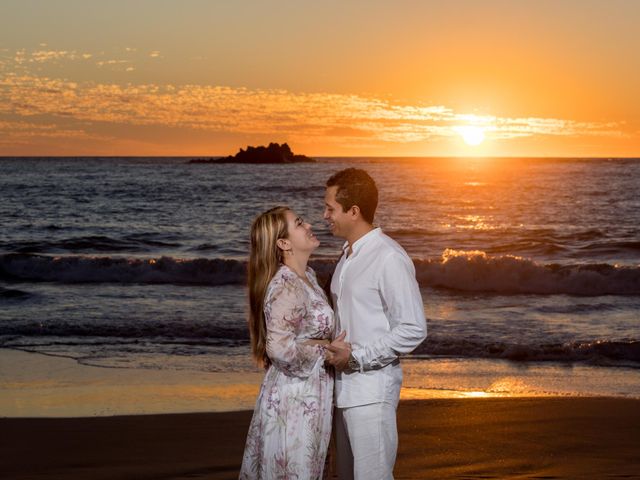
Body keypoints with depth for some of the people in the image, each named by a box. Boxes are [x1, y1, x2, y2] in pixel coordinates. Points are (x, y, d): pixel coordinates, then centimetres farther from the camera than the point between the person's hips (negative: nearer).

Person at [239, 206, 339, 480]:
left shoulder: (307, 276, 9)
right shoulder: (286, 287, -20)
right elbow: (281, 348, -28)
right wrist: (328, 350, -16)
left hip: (310, 397, 9)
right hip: (294, 399, -9)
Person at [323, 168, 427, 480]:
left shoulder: (389, 258, -15)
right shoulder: (347, 256, 13)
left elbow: (414, 330, -17)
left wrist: (357, 357, -18)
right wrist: (336, 350, 4)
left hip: (371, 388, -9)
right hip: (344, 385, 9)